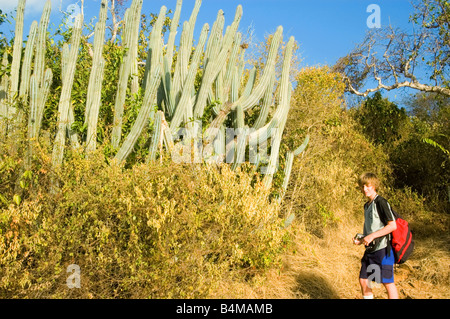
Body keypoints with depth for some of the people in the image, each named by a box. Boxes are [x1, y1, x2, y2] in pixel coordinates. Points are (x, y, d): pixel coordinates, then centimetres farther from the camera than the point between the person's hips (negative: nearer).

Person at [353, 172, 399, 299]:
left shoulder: (381, 202, -12)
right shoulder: (367, 205, 14)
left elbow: (392, 226, -18)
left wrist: (372, 236, -20)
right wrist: (361, 239, 7)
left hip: (382, 248, -8)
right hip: (370, 249, 8)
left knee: (387, 283, -3)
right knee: (363, 280, 10)